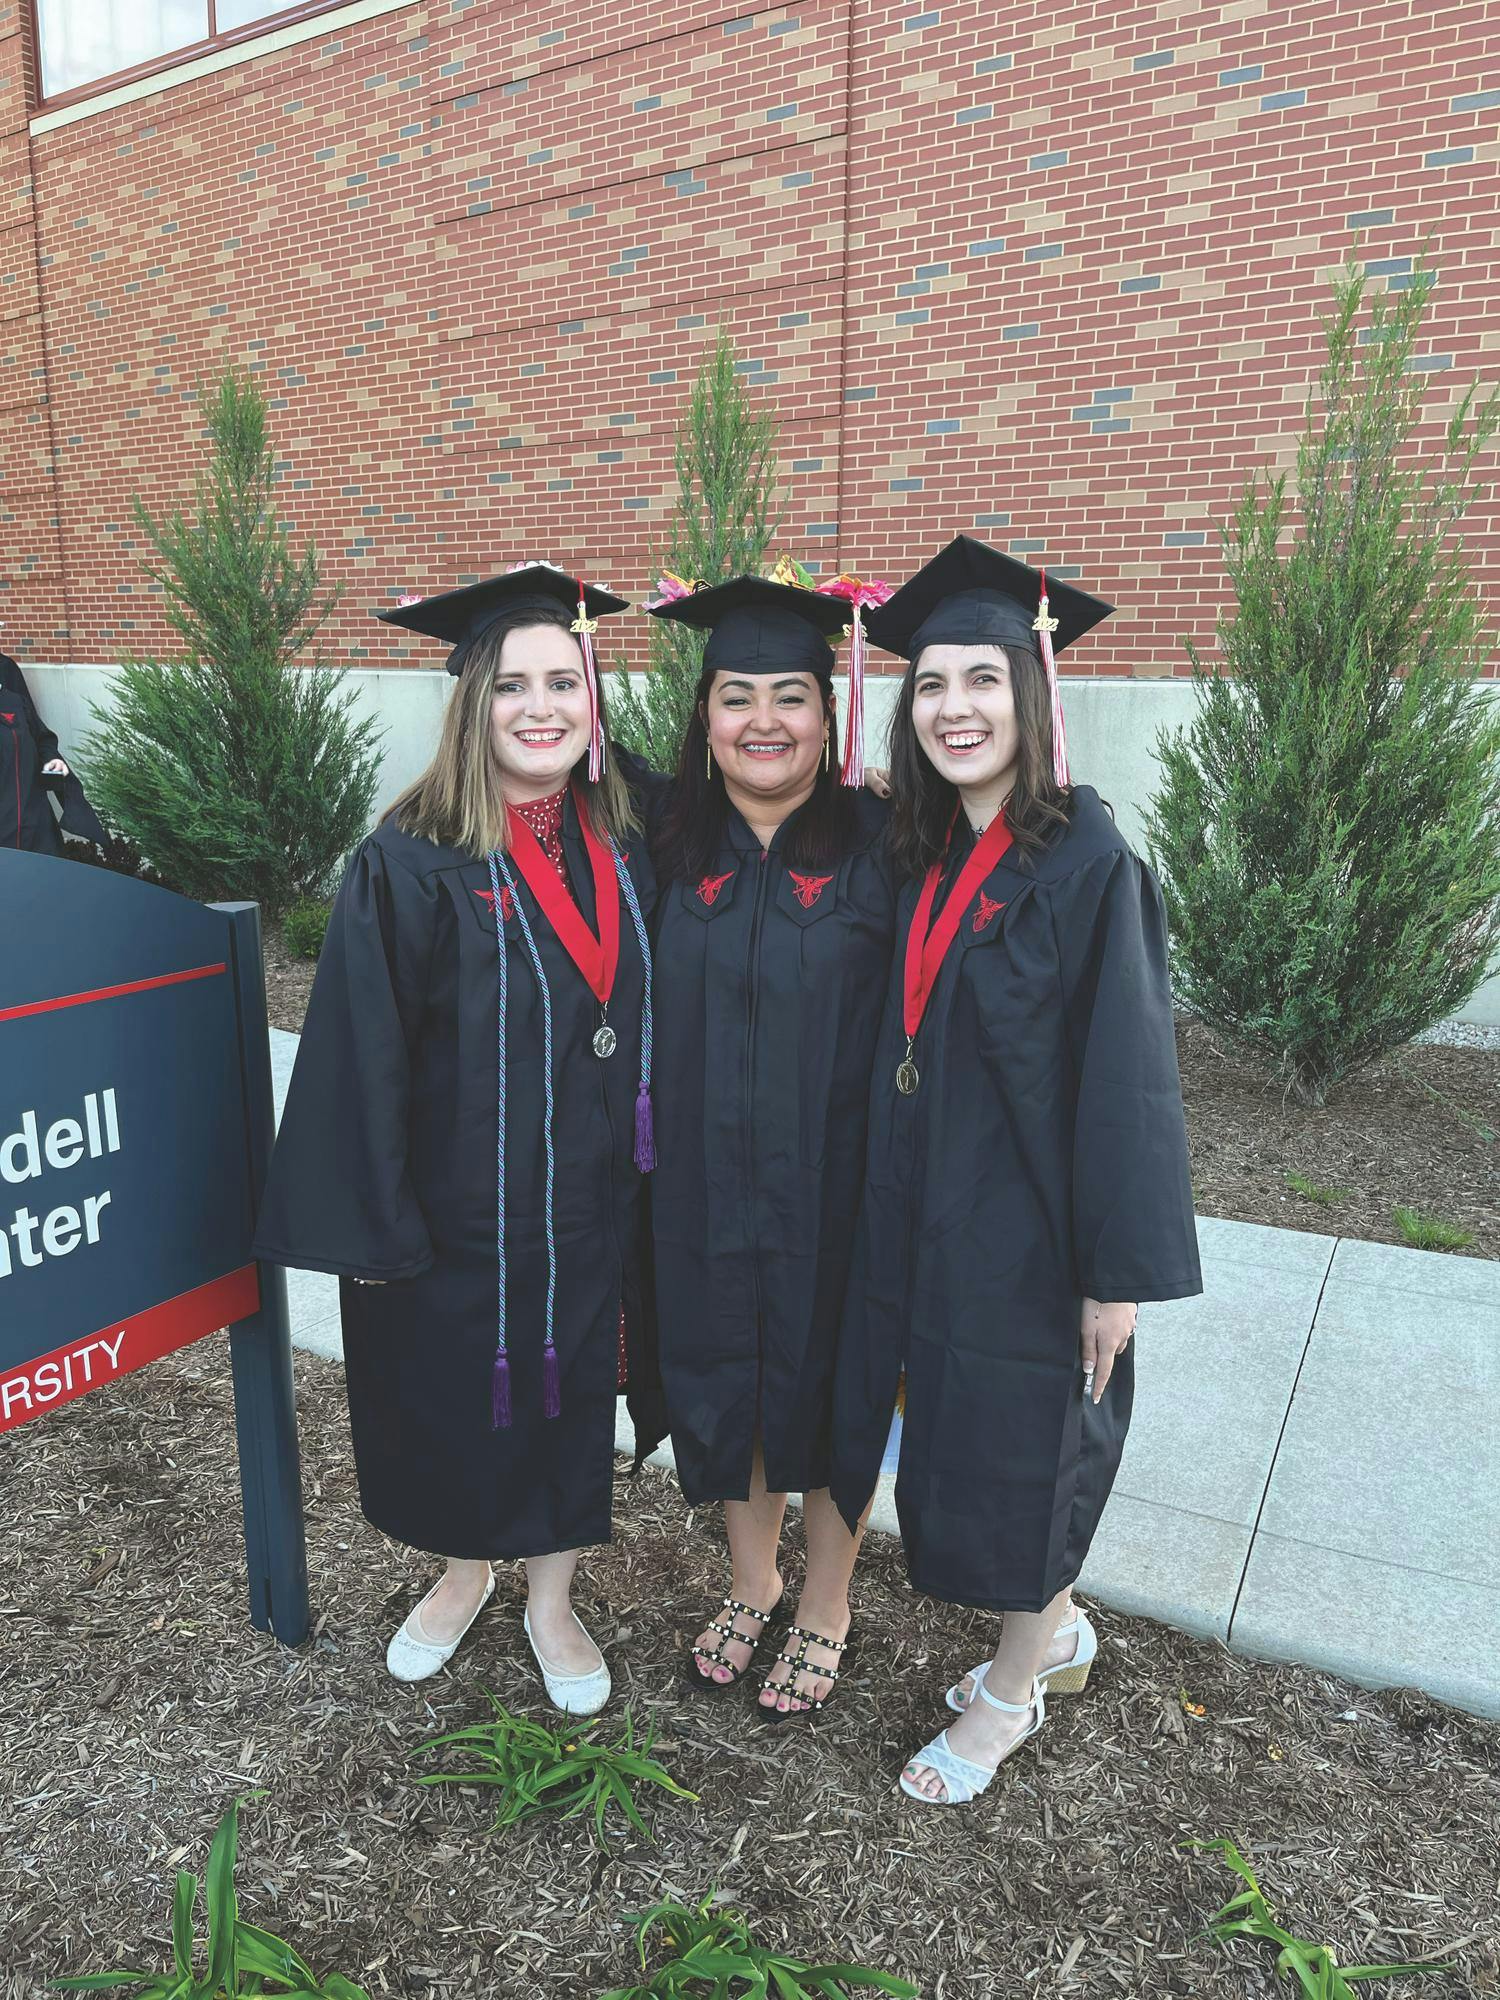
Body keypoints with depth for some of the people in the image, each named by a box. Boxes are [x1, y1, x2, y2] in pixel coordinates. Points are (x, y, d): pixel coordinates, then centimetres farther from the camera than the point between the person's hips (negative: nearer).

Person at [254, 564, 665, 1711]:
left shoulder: (625, 851, -1)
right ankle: (464, 1572, 46)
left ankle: (551, 1599, 41)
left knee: (566, 1399, 17)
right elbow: (361, 1048, -14)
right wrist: (371, 1223, -13)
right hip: (452, 1210, -3)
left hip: (589, 1208, 3)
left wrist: (645, 1177, 5)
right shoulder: (414, 864, -14)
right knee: (453, 1400, 16)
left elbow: (643, 1031, 7)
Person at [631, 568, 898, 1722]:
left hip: (834, 1176, -3)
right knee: (723, 1376, 18)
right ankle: (753, 1584, 44)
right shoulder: (673, 840, -1)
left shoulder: (879, 843, -11)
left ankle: (825, 1612, 38)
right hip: (707, 1179, 3)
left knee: (827, 1383, 14)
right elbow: (644, 1017, 7)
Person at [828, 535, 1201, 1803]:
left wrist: (1122, 1269, -15)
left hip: (1030, 1217, -7)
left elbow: (1128, 1076, -17)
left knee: (1023, 1446, 11)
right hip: (922, 1210, 7)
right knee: (961, 1433, 20)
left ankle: (1013, 1689, 37)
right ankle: (1058, 1630, 46)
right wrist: (891, 1205, 8)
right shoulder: (923, 861, 3)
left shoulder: (1090, 867, -17)